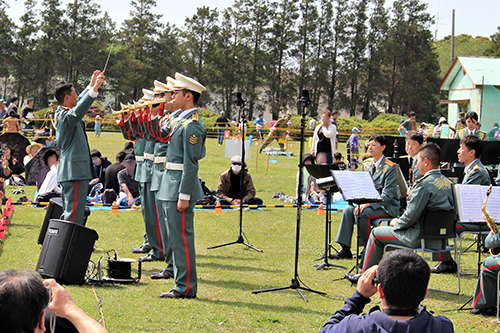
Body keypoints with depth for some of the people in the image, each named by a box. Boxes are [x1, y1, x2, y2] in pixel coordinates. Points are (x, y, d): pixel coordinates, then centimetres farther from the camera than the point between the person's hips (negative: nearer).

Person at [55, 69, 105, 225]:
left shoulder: (61, 113, 15)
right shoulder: (65, 117, -16)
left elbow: (79, 103, 32)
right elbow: (78, 112, -36)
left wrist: (91, 84, 35)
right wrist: (94, 89, -42)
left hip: (71, 171, 11)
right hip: (75, 171, -11)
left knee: (68, 212, 15)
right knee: (74, 214, -11)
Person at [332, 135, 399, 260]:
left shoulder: (390, 168, -12)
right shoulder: (366, 165, 11)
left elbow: (387, 195, -18)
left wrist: (369, 204, -27)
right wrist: (360, 203, -9)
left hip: (387, 207, -7)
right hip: (369, 204, 7)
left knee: (363, 213, -30)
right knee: (348, 210, -16)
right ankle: (345, 250, -15)